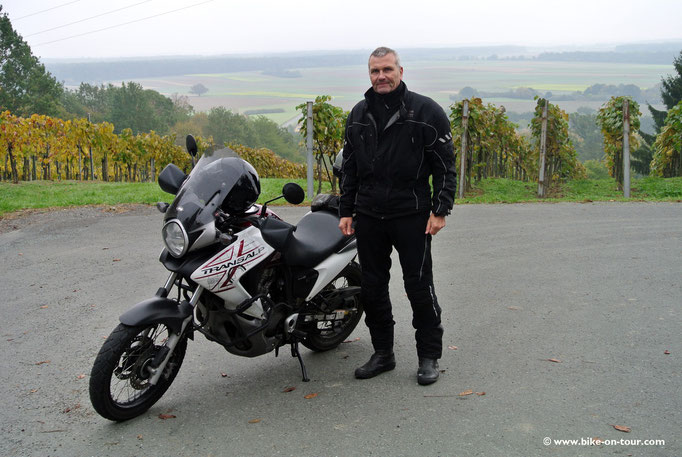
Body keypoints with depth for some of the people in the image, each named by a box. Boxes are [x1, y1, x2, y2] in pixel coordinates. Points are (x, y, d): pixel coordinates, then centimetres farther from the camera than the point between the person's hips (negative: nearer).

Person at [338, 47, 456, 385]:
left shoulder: (425, 111, -3)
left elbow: (445, 164, -3)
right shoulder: (358, 115, 12)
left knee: (419, 287, 0)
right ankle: (382, 353, 23)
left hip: (412, 216, -5)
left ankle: (429, 356, 15)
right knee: (372, 287, 9)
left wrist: (440, 210, -9)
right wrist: (346, 211, 12)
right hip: (368, 217, 5)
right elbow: (349, 168, 17)